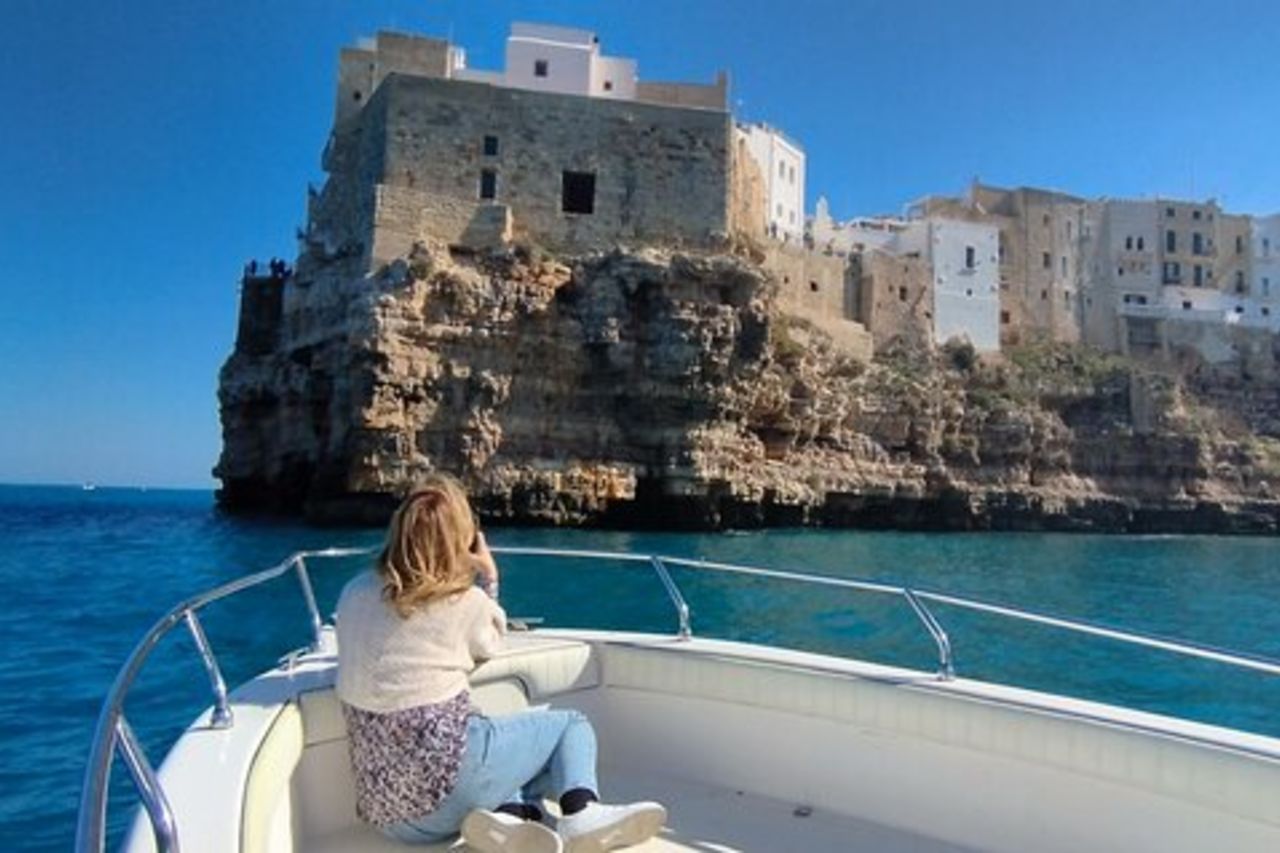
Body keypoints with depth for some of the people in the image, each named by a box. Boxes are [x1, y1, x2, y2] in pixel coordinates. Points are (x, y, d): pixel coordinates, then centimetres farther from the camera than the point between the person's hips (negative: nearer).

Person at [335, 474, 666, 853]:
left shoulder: (353, 594, 5)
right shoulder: (464, 600, -7)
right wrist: (489, 579, 20)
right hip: (446, 771, -6)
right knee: (571, 725, 14)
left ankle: (505, 817, -3)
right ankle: (582, 816, -13)